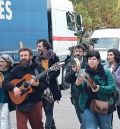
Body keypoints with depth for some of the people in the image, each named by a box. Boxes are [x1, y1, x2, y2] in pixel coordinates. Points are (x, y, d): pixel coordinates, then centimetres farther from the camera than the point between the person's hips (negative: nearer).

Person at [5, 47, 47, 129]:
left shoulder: (38, 68, -2)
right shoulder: (16, 69, 4)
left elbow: (45, 85, -6)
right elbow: (7, 83, 4)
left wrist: (37, 84, -26)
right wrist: (14, 87, -15)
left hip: (35, 102, -1)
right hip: (20, 103, 1)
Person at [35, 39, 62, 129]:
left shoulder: (53, 57, -4)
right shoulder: (38, 58, 13)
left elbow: (57, 71, -11)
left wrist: (48, 77, -23)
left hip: (50, 87, -6)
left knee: (49, 110, -7)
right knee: (47, 110, 12)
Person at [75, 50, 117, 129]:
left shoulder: (106, 72, -4)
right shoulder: (83, 72, 1)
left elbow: (113, 87, -11)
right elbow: (80, 90, 4)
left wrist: (100, 88, -27)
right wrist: (78, 84, -18)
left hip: (103, 106, 0)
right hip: (87, 106, 0)